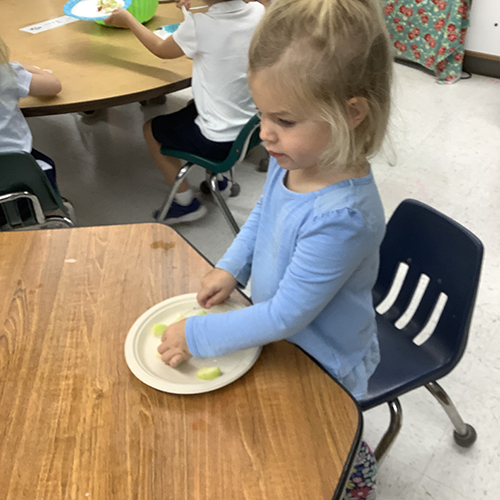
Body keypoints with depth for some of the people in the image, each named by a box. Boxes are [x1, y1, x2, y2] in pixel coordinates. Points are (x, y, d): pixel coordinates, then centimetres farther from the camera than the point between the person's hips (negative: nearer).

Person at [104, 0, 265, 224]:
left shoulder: (199, 25, -23)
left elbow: (162, 50, -2)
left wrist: (128, 19, 11)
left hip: (219, 141, -7)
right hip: (251, 126, 7)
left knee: (150, 129, 18)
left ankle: (186, 202, 23)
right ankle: (217, 179, 38)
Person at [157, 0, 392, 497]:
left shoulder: (342, 217, -40)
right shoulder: (292, 159, -15)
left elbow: (286, 315, -31)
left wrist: (197, 336, -22)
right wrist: (231, 267, -4)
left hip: (324, 366, -8)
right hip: (280, 334, 8)